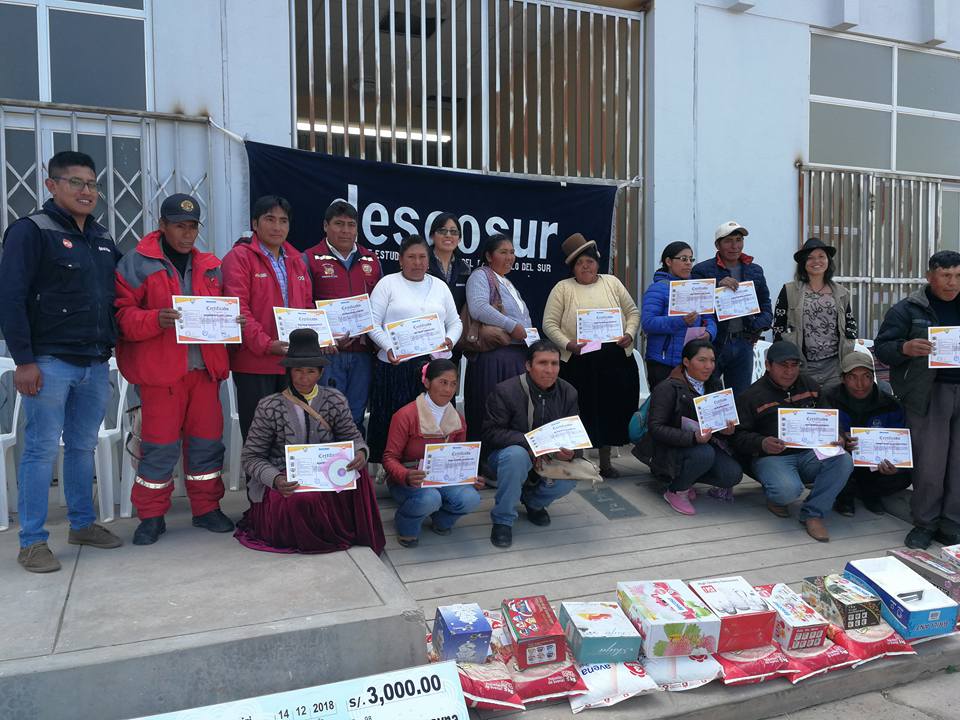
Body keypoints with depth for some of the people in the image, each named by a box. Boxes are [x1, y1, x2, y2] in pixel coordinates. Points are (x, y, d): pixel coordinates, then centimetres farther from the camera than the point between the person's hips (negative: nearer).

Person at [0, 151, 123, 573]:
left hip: (96, 364, 6)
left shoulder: (102, 239, 16)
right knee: (42, 450, -1)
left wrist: (112, 347, 12)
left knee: (83, 447, 15)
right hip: (50, 363, -6)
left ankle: (82, 524, 27)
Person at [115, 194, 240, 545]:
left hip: (205, 367, 4)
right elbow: (122, 315, -6)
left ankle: (206, 508, 23)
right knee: (160, 444, 1)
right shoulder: (136, 263, 0)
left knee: (207, 439, 8)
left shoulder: (210, 265, 14)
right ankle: (151, 516, 16)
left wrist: (232, 321, -1)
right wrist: (155, 320, -24)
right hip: (160, 370, -4)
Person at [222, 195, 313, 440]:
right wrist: (266, 345, -22)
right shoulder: (239, 257, -3)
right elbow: (238, 310, -13)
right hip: (254, 363, -6)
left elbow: (307, 307, 20)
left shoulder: (296, 260, 17)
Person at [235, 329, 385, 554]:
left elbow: (352, 436, 7)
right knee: (305, 500, -36)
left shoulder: (335, 401, 2)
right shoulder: (269, 407, -5)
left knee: (357, 472, -29)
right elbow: (251, 457, -4)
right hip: (284, 484, -2)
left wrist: (359, 452, -19)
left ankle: (360, 534, -7)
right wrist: (275, 479, -24)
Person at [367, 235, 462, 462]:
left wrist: (450, 340, -2)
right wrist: (389, 347, -16)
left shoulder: (440, 286, 17)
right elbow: (373, 323, -1)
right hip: (396, 365, -3)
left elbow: (455, 322, 19)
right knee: (393, 421, -2)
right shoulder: (388, 283, 5)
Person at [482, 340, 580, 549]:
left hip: (548, 459, 4)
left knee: (571, 476, -26)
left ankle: (534, 501, 11)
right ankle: (502, 520, -19)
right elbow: (492, 433, -21)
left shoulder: (568, 393, -3)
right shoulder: (506, 391, -18)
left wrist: (571, 453, -26)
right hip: (505, 453, -4)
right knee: (516, 454, -39)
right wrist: (528, 443, -34)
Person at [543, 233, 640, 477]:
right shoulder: (563, 288, 3)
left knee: (612, 408, 8)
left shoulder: (612, 283, 12)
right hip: (578, 362, -3)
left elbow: (633, 311, 15)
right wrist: (568, 344, -14)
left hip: (615, 359, 3)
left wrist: (629, 334, -2)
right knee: (581, 411, 1)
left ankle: (605, 461, 23)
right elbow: (549, 323, -2)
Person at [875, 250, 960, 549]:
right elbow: (882, 347, -3)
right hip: (928, 394, -3)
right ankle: (925, 523, 13)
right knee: (929, 465, -2)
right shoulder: (908, 309, 2)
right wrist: (905, 348, -24)